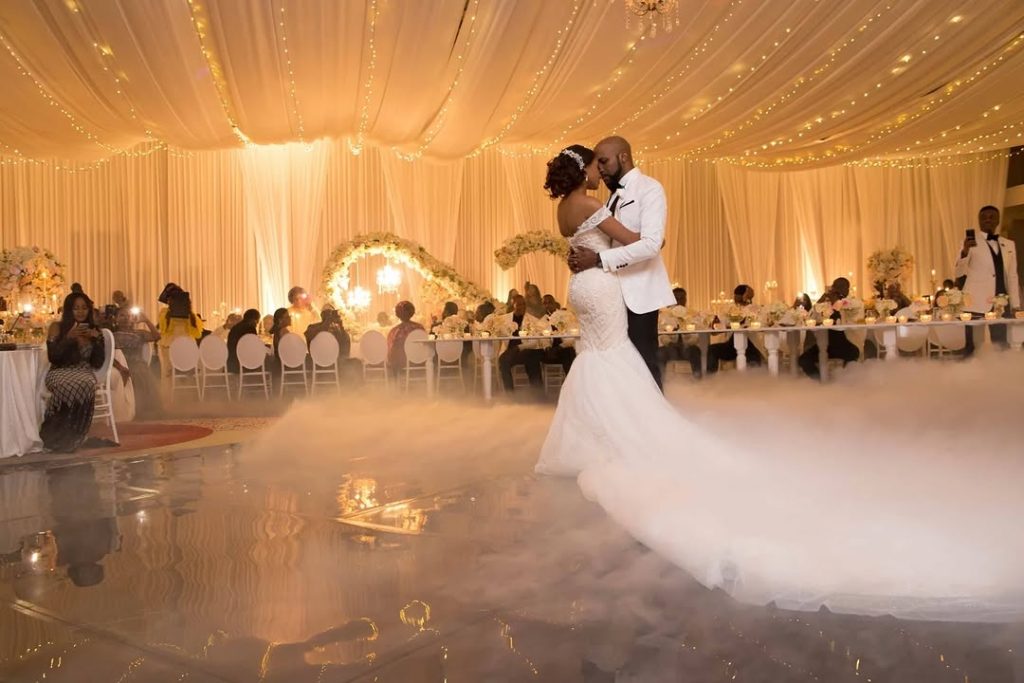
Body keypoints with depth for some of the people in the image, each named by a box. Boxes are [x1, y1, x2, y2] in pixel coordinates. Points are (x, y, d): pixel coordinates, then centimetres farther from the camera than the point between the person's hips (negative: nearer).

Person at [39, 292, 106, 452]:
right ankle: (56, 437, -24)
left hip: (84, 373, 2)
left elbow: (97, 363, 6)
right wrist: (69, 337, -13)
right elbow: (52, 357, -4)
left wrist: (97, 339, -7)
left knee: (86, 384, -37)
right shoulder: (57, 327, 6)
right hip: (60, 372, -2)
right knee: (71, 386, -39)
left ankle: (69, 439, -27)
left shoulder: (93, 331, 13)